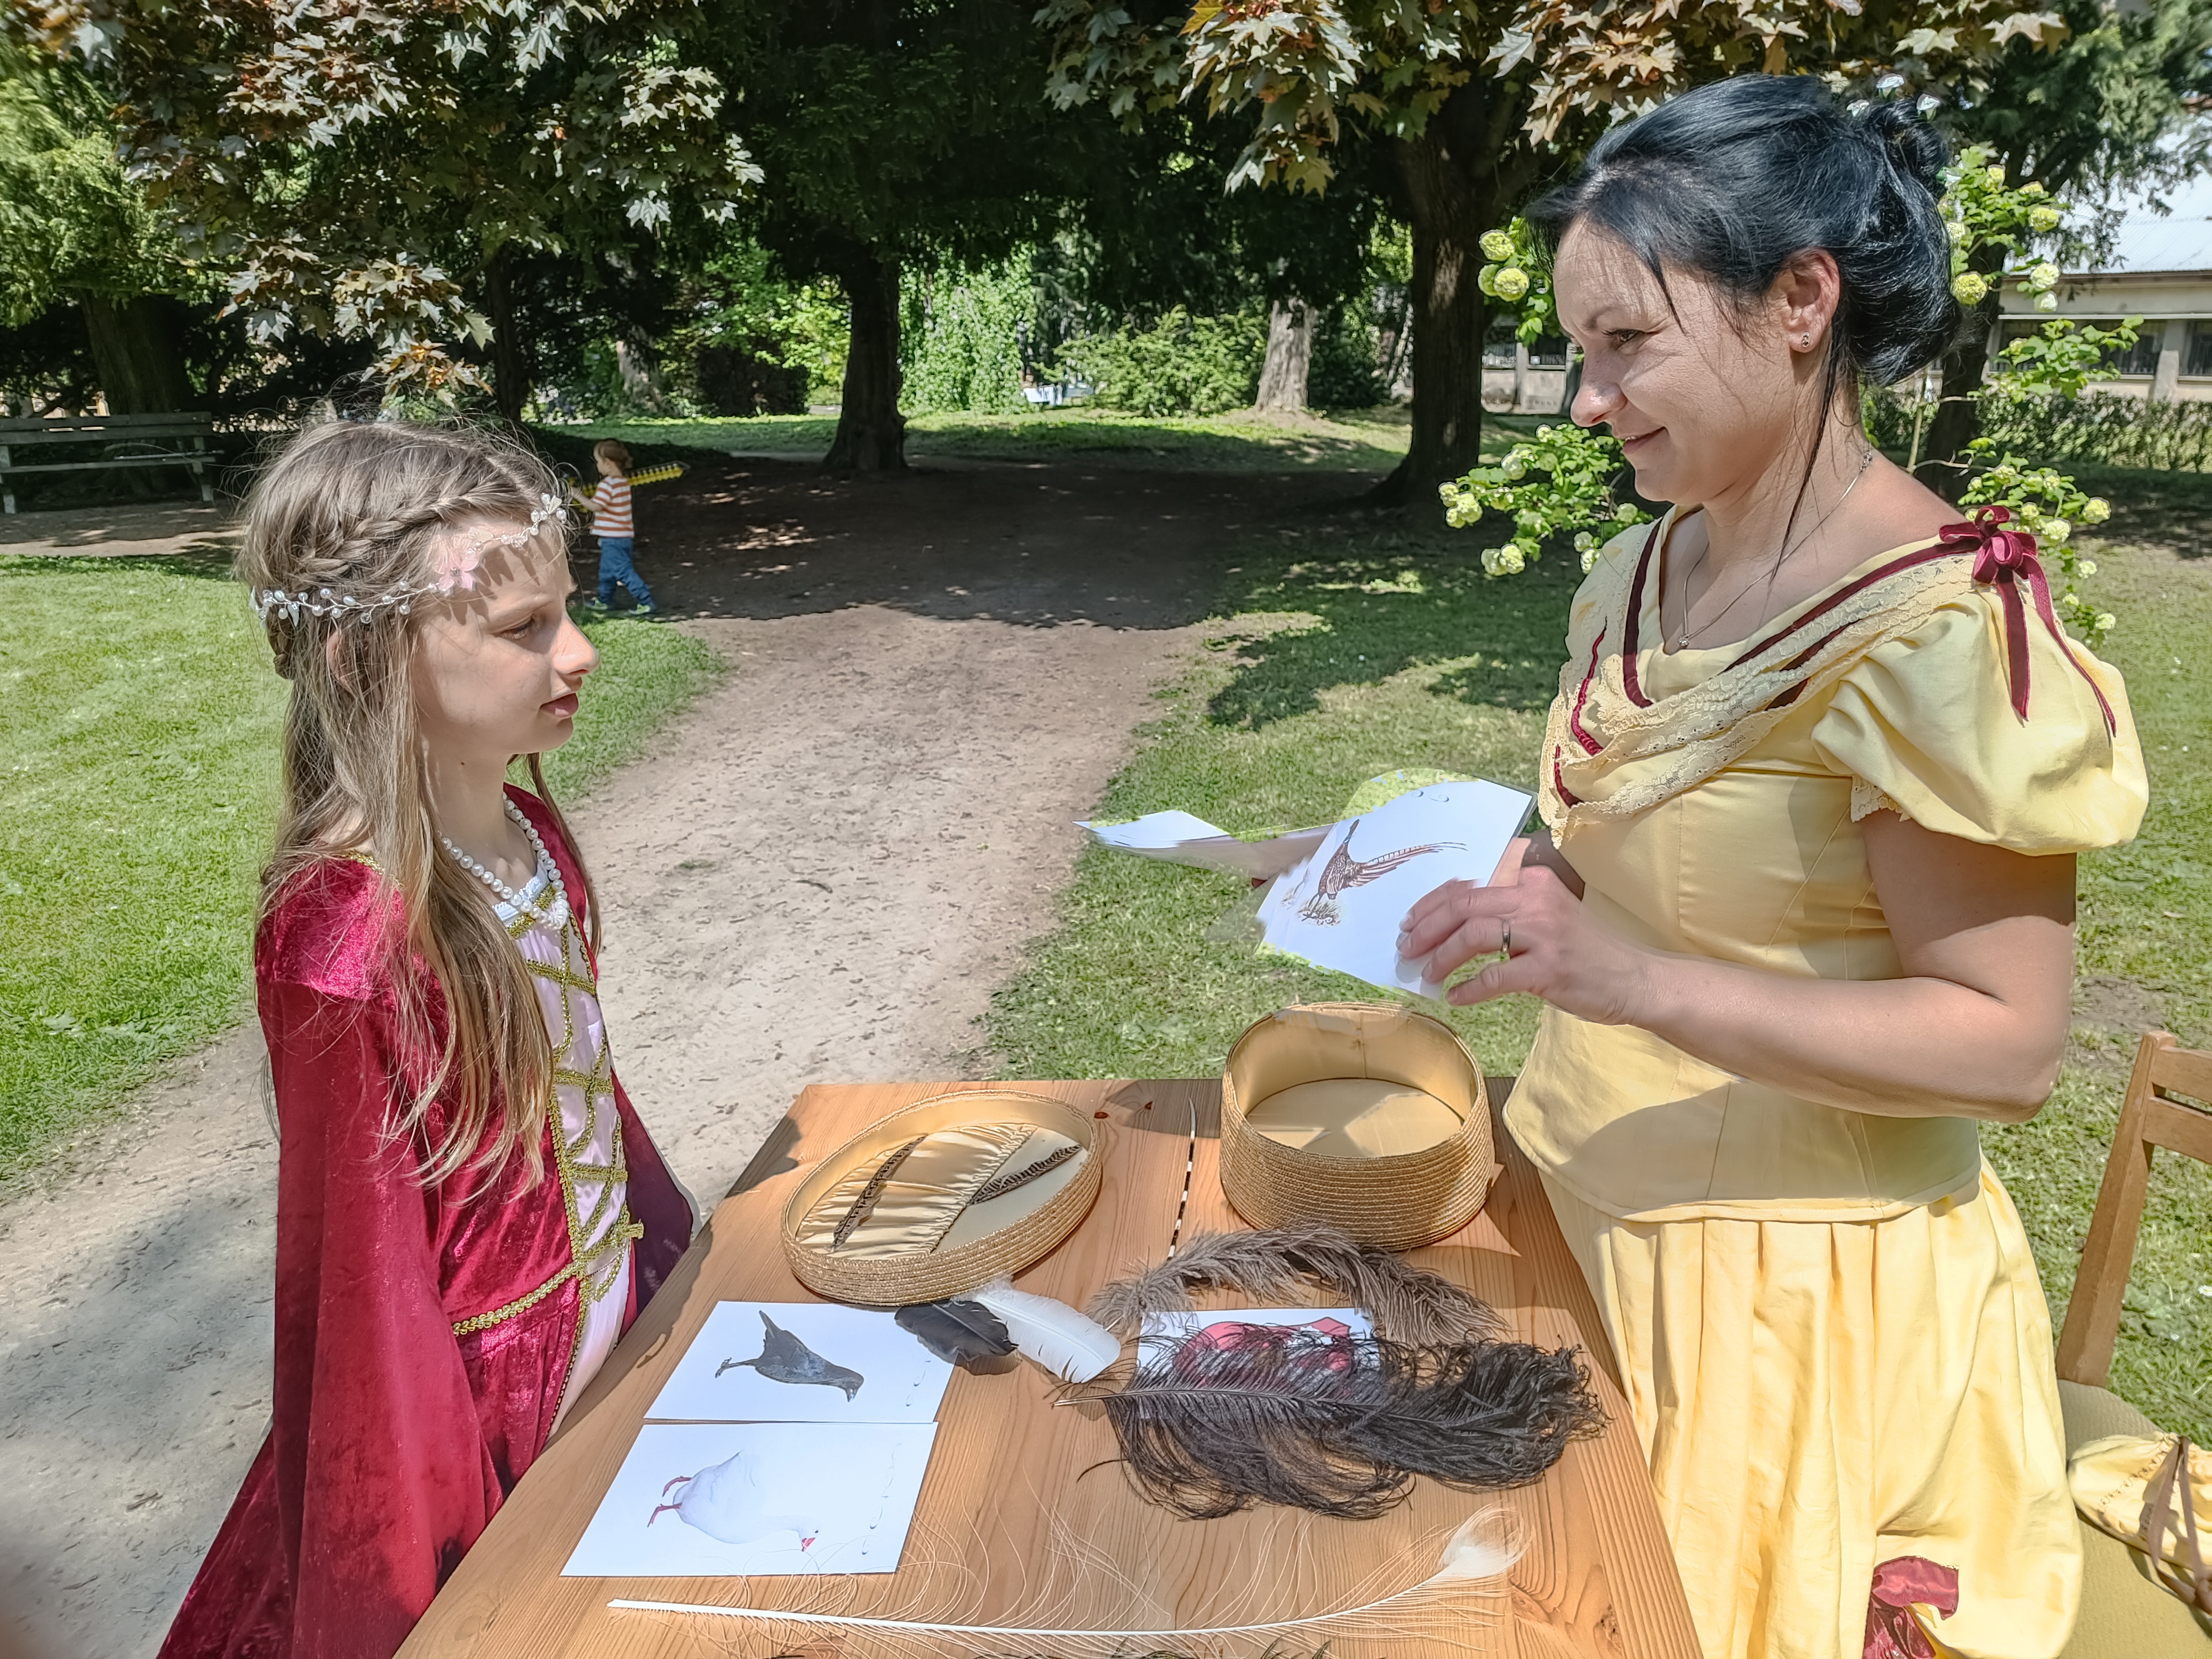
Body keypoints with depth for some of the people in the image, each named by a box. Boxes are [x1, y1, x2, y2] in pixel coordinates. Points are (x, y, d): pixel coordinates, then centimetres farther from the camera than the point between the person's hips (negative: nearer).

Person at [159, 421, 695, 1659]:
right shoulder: (353, 937, -28)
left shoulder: (532, 837, -5)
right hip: (490, 1413, -7)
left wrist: (667, 1239, 15)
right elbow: (361, 1276, -21)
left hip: (609, 1346, 7)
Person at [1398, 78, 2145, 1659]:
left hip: (1790, 1285, -6)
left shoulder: (1937, 621, -21)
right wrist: (1478, 878, -5)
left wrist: (1639, 980, -32)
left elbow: (2008, 1043, -21)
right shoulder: (1646, 573, 2)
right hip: (1587, 1216, 7)